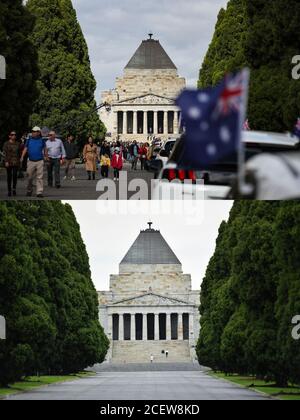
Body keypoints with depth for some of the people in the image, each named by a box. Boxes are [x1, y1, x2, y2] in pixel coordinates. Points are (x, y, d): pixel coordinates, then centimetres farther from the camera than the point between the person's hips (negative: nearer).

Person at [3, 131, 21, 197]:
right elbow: (4, 153, -5)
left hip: (16, 162, 1)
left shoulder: (18, 144, 8)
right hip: (8, 162, -1)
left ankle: (14, 188, 2)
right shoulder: (6, 144, 0)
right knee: (9, 176, 2)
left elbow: (20, 153, 9)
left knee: (15, 175, -12)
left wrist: (20, 161, 2)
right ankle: (9, 191, 8)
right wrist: (6, 161, -12)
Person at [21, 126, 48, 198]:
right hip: (31, 162, 1)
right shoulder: (29, 140, 6)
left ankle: (39, 192, -5)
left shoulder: (42, 140, 4)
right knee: (30, 177, 7)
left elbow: (45, 149, 16)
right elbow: (25, 149, 4)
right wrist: (22, 157, -8)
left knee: (40, 178, -5)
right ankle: (29, 190, 27)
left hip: (39, 162, -1)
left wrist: (46, 156, 17)